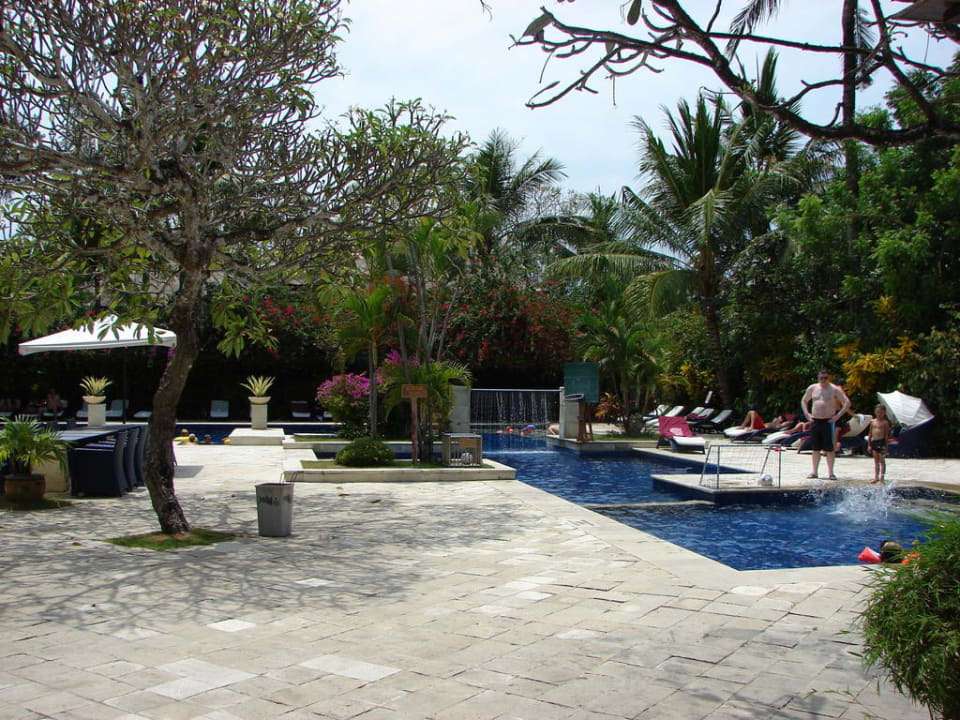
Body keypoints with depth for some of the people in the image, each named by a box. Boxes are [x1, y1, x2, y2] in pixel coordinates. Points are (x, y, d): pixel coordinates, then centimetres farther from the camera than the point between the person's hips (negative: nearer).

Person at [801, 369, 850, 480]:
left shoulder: (835, 389, -2)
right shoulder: (812, 388, 9)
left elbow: (847, 403, -2)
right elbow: (804, 401, 23)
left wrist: (838, 415, -10)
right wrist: (806, 413, 10)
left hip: (828, 422, -4)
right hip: (815, 421, 4)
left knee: (830, 448, -4)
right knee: (815, 448, 8)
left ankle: (830, 472, 2)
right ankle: (815, 471, 15)